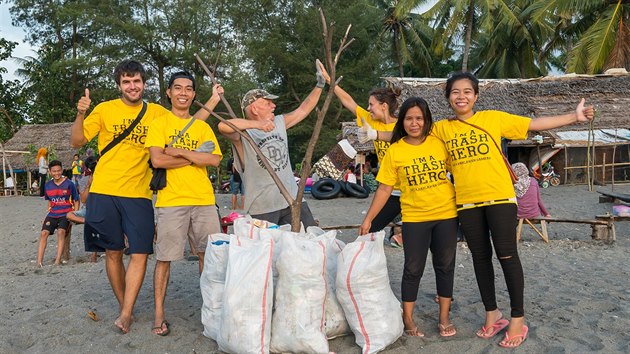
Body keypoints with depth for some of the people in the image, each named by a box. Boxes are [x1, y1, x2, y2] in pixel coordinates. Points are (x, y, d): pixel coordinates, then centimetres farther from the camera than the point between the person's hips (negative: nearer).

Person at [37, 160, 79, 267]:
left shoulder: (69, 184, -3)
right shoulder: (47, 185, 9)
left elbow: (76, 201, 2)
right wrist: (49, 212, 13)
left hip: (66, 213, -4)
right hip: (52, 214, 4)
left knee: (61, 231, -27)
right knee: (43, 233, -14)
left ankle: (58, 260, -27)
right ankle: (39, 261, -13)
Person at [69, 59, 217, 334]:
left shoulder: (156, 112, 7)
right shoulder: (105, 109, 3)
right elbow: (77, 142, 5)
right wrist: (80, 114, -12)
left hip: (138, 194, 1)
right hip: (104, 192, 0)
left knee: (140, 254, -6)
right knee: (113, 252, 8)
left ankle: (125, 315, 2)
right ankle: (124, 307, 24)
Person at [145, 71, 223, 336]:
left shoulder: (203, 126, 14)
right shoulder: (160, 123, 4)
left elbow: (215, 160, 0)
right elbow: (157, 160, -10)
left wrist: (181, 152, -8)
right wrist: (195, 156, -6)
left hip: (204, 200, 3)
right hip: (170, 201, -3)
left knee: (208, 255, 7)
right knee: (164, 257, 1)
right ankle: (159, 313, 13)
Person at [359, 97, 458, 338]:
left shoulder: (439, 142, -2)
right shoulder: (394, 151, -5)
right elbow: (384, 189, -2)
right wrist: (368, 219, -5)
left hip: (446, 214, 2)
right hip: (414, 218, -2)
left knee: (445, 266, 10)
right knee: (414, 269, 5)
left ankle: (444, 318, 25)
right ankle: (408, 319, 21)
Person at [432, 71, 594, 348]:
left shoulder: (493, 118, 1)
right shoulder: (442, 128, 7)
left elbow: (535, 124, 3)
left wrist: (574, 117, -1)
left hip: (500, 198, -2)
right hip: (466, 203, 3)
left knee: (507, 255, 0)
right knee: (480, 257, 11)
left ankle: (518, 318, 14)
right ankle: (492, 313, 27)